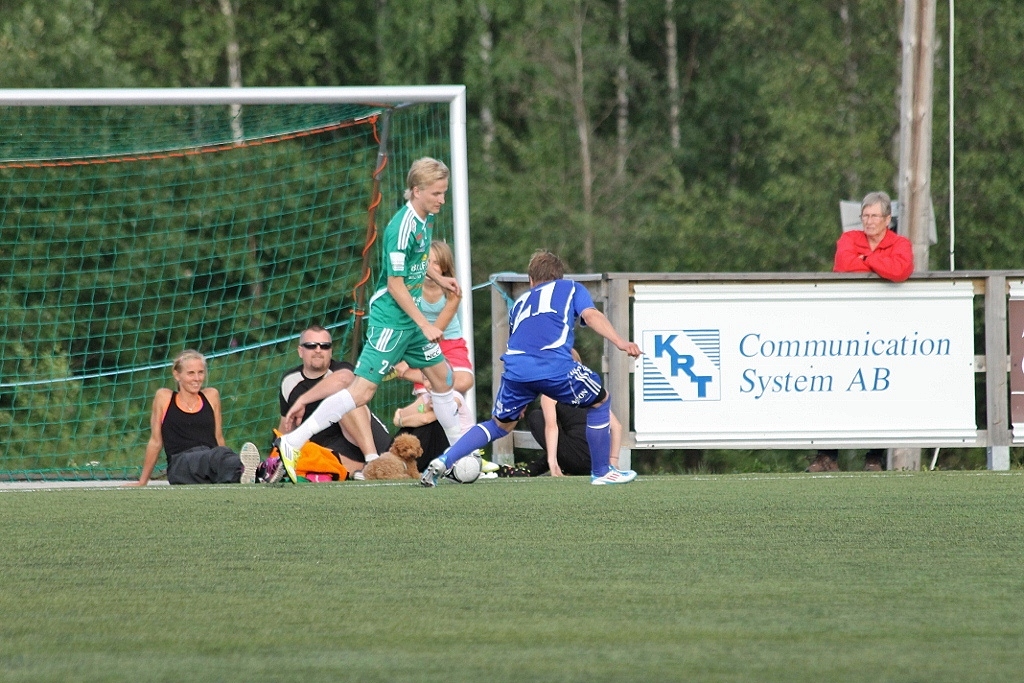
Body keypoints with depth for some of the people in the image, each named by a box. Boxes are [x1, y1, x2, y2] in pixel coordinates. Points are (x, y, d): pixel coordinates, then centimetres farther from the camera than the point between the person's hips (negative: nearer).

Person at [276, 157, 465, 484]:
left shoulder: (426, 219, 7)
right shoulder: (402, 228, -22)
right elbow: (395, 284, -21)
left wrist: (438, 278, 17)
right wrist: (424, 324, -19)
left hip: (410, 318, 9)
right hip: (390, 319, -9)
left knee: (441, 376, 16)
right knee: (362, 390, -12)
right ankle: (292, 443, -12)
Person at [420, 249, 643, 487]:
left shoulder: (521, 302, 35)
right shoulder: (570, 288, 24)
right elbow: (591, 315, 4)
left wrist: (521, 399, 50)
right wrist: (620, 342, -8)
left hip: (515, 368, 4)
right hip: (556, 366, -4)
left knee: (500, 425, 25)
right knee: (599, 401, 22)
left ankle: (442, 462, 11)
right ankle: (601, 472, 24)